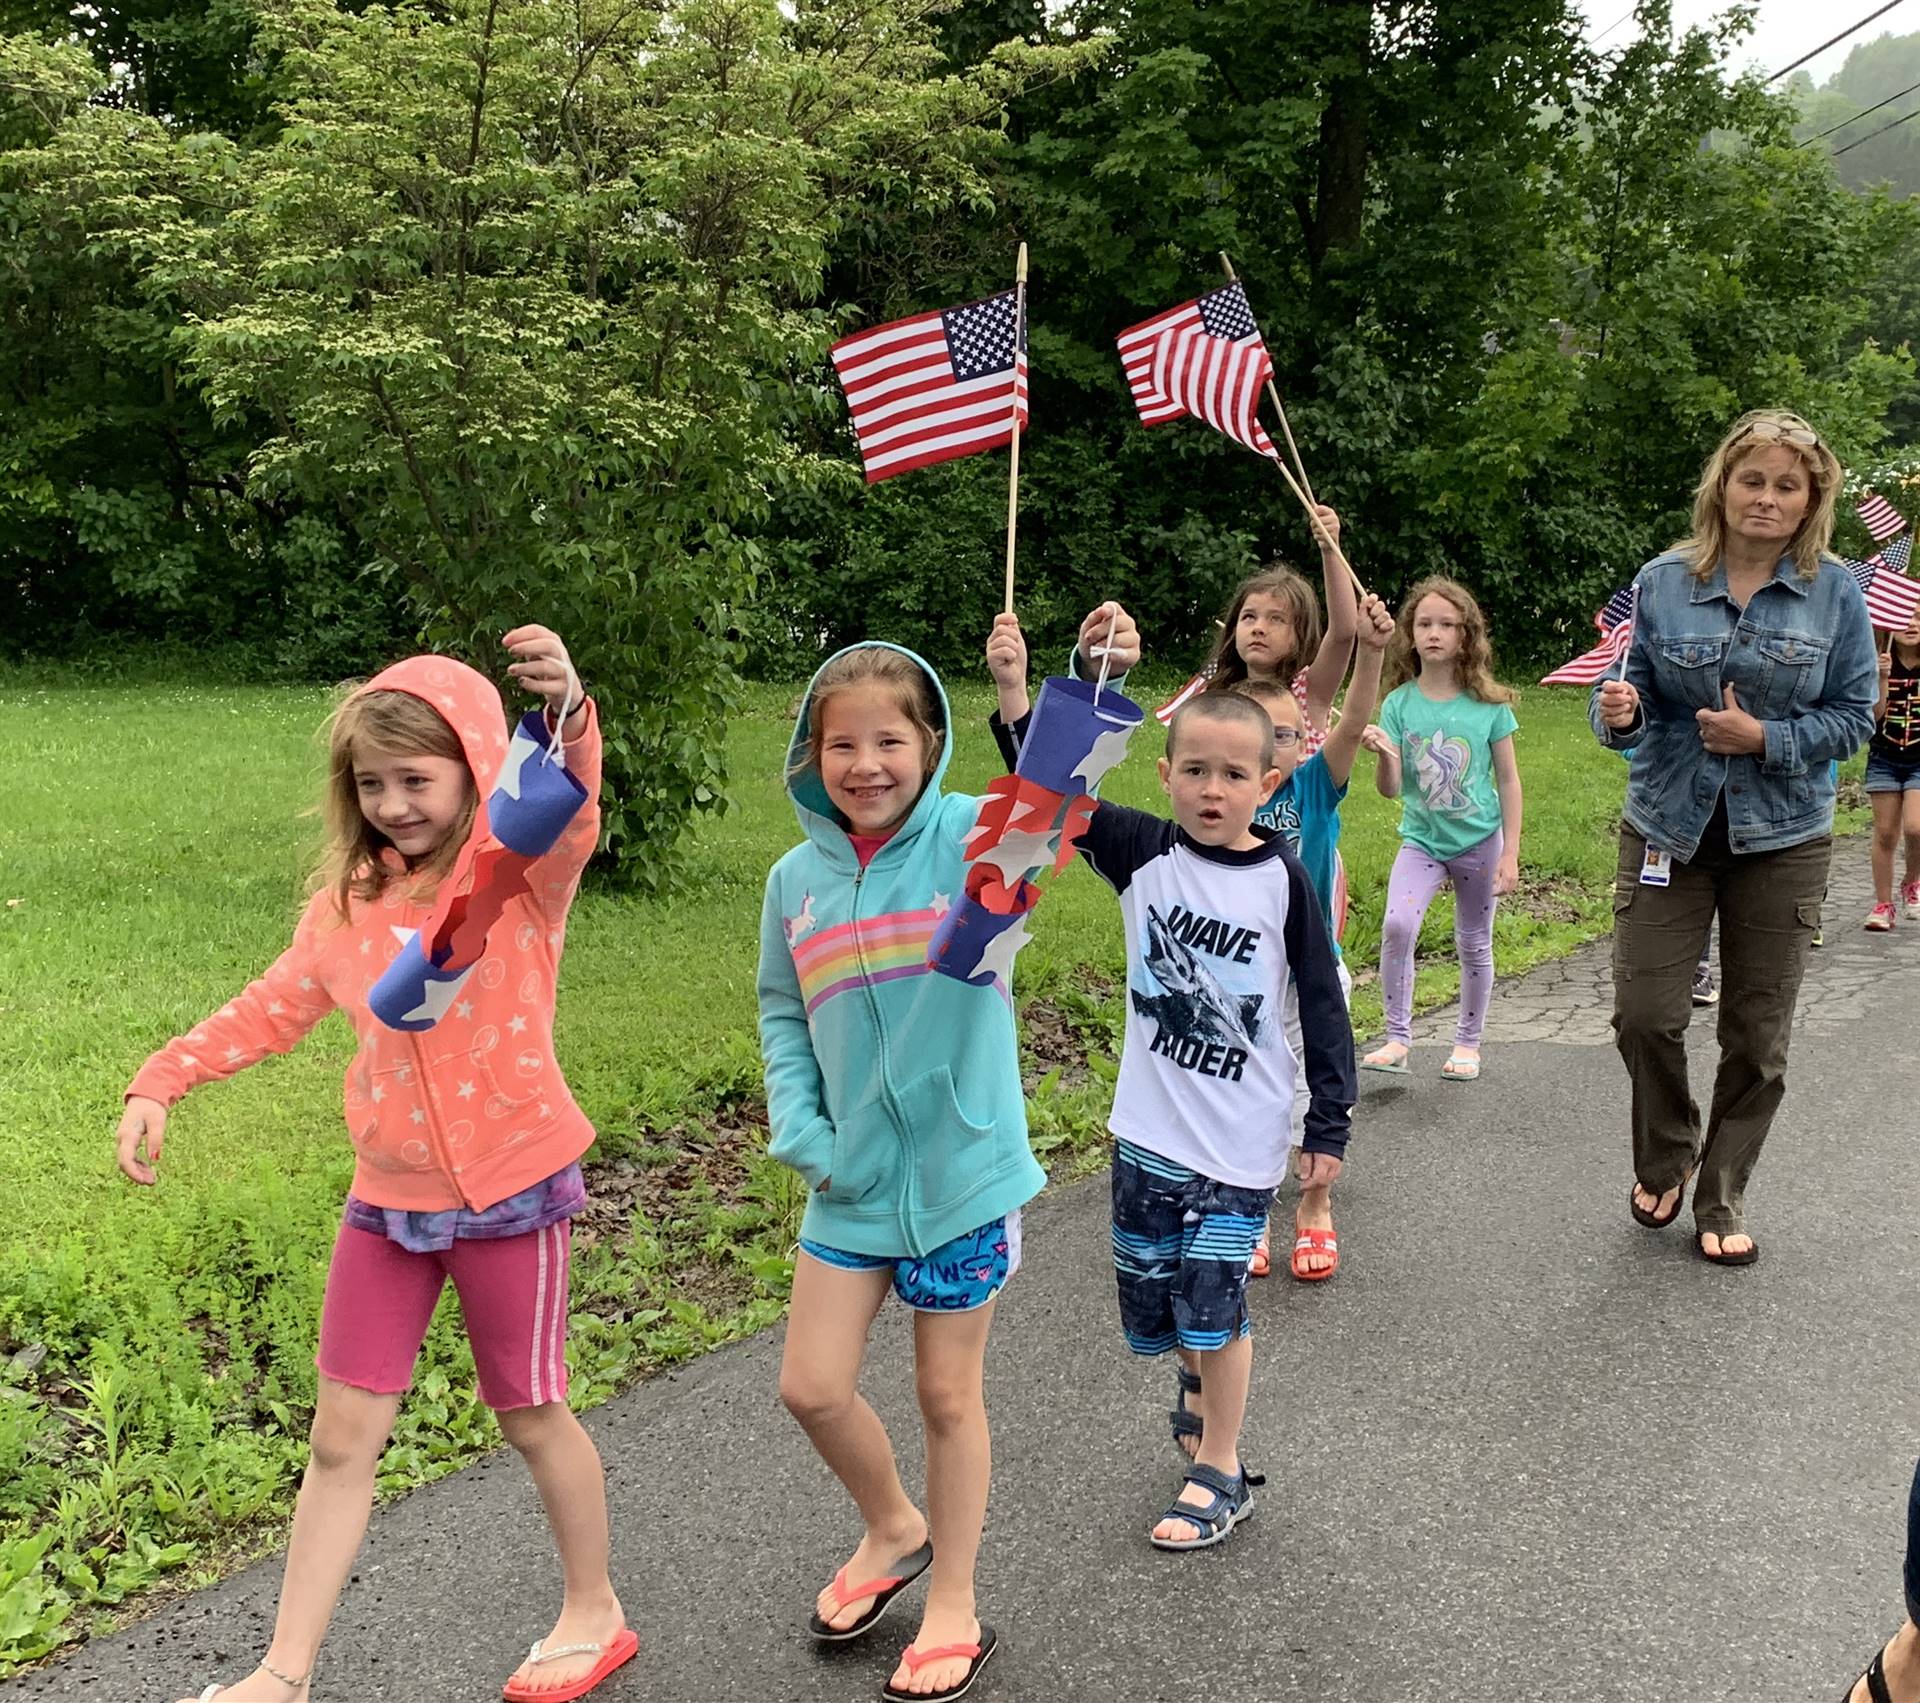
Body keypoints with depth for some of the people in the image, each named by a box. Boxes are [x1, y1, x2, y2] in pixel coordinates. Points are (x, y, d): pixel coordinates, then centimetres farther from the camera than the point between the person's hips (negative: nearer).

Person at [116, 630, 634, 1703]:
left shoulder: (524, 877, -13)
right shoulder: (349, 904, 3)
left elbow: (570, 811, -35)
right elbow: (271, 1011, 13)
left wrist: (569, 709, -56)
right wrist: (161, 1085, 4)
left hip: (511, 1187, -5)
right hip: (389, 1198, 5)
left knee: (532, 1413, 11)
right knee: (344, 1436, 11)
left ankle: (594, 1613, 34)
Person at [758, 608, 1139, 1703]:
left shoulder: (970, 839, -12)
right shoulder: (797, 879, 1)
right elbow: (783, 1015, 10)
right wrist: (801, 1134, -3)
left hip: (963, 1170, -4)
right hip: (853, 1177, 4)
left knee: (949, 1396, 10)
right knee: (813, 1387, 8)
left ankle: (954, 1608, 31)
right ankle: (894, 1532, 39)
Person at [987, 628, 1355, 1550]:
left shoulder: (1282, 878, -7)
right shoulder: (1143, 853, -3)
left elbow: (1322, 1003, -3)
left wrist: (1330, 1125, -3)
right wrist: (1013, 691, -27)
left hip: (1242, 1135, -3)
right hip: (1149, 1124, 3)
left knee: (1213, 1298, -2)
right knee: (1149, 1295, 13)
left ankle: (1218, 1470, 18)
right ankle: (1199, 1381, 45)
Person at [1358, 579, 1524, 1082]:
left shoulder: (1489, 704, -7)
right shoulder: (1399, 704, -4)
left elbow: (1507, 780, 0)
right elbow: (1390, 790, -7)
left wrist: (1510, 853, -3)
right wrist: (1384, 755, -29)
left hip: (1479, 839, 0)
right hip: (1422, 838, 0)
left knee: (1474, 944, 10)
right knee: (1396, 926, -20)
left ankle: (1468, 1043, 27)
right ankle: (1397, 1039, -9)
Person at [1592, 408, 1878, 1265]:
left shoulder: (1835, 593, -4)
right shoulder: (1663, 582, -4)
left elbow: (1854, 716, -2)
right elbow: (1637, 690, -1)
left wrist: (1765, 739, -17)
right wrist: (1620, 712, -24)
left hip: (1782, 839, 0)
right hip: (1668, 827, 0)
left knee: (1756, 1032, 7)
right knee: (1644, 1012, -4)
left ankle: (1722, 1199, 24)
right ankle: (1664, 1157, 25)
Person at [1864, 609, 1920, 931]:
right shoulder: (1879, 662, -4)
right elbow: (1874, 714, -10)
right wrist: (1882, 679, -24)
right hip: (1885, 758, 1)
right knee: (1885, 833, 3)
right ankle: (1883, 904, 13)